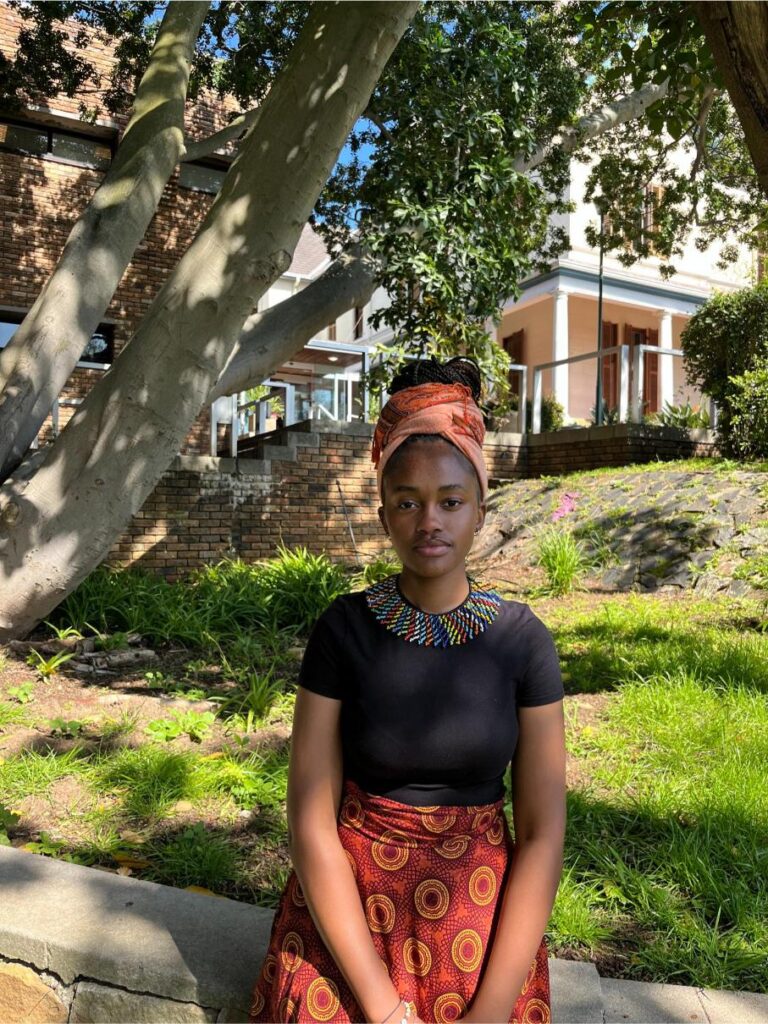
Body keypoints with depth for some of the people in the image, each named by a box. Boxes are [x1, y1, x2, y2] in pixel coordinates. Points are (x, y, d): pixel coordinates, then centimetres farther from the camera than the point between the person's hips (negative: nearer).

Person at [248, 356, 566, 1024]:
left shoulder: (521, 638, -11)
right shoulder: (344, 627, -14)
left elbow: (542, 833, -9)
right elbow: (311, 819, -14)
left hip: (485, 919, 1)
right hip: (346, 917, 0)